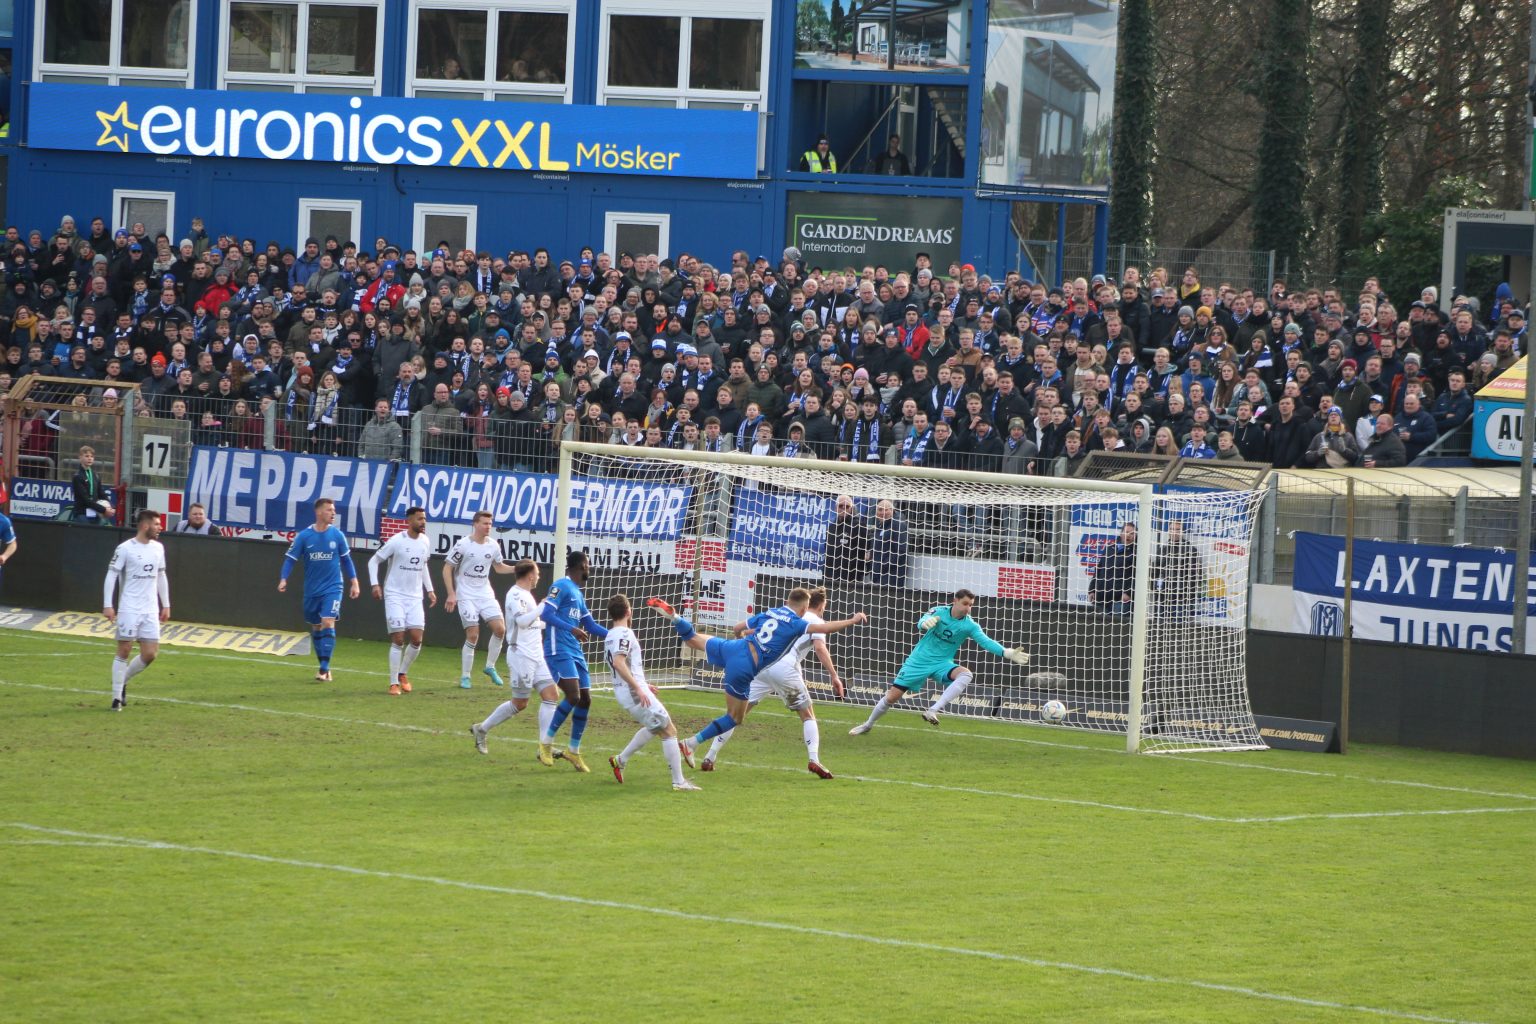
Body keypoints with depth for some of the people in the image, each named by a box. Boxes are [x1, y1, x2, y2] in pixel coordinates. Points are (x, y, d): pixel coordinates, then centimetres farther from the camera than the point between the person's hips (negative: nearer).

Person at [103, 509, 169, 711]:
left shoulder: (158, 548, 10)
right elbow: (111, 575, -8)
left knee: (150, 654, 0)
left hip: (150, 611, 5)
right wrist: (107, 605, -14)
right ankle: (117, 697, 4)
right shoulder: (125, 548, -9)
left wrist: (166, 605, 17)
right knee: (124, 652, -3)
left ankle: (122, 681, 22)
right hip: (129, 609, -5)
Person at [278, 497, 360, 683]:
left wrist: (354, 582, 6)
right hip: (311, 590, 2)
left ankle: (325, 669, -17)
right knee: (316, 627, 11)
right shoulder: (304, 536, -5)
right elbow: (290, 558, -2)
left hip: (332, 588, -2)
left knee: (328, 623, -17)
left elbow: (346, 559, 8)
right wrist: (283, 580, -16)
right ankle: (323, 666, 25)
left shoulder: (337, 535, -3)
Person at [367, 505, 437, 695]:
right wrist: (375, 584, -16)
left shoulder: (425, 542, 5)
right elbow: (374, 561, -4)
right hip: (395, 596, -5)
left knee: (417, 639, -3)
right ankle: (394, 683, 1)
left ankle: (403, 673, 20)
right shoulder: (396, 541, -11)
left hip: (415, 597, 5)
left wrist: (429, 590, 17)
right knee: (398, 640, -8)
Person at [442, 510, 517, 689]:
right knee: (473, 635, -11)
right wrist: (451, 594, -13)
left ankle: (490, 667, 12)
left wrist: (516, 569, 2)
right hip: (466, 596, -5)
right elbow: (447, 568, -7)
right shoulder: (462, 545, -11)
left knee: (500, 629, -8)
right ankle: (465, 677, 1)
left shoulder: (493, 546, 4)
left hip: (486, 594, 5)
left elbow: (499, 567, 20)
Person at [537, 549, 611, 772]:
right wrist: (572, 629, -25)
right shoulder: (562, 587, -7)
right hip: (559, 651, -9)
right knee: (573, 697, -18)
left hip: (575, 653, 9)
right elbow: (546, 614, -18)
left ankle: (573, 751, 16)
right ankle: (546, 741, -4)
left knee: (585, 700, 6)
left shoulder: (578, 594, 21)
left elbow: (591, 627, 27)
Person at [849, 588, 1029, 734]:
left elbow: (986, 642, -20)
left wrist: (1007, 653, -36)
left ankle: (933, 710, -34)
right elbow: (922, 624, -26)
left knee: (965, 674, -30)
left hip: (942, 664, 1)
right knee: (892, 696, -1)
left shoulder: (970, 626, -9)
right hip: (919, 660, -1)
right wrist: (926, 623, -52)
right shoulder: (939, 612, -11)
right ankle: (868, 724, 25)